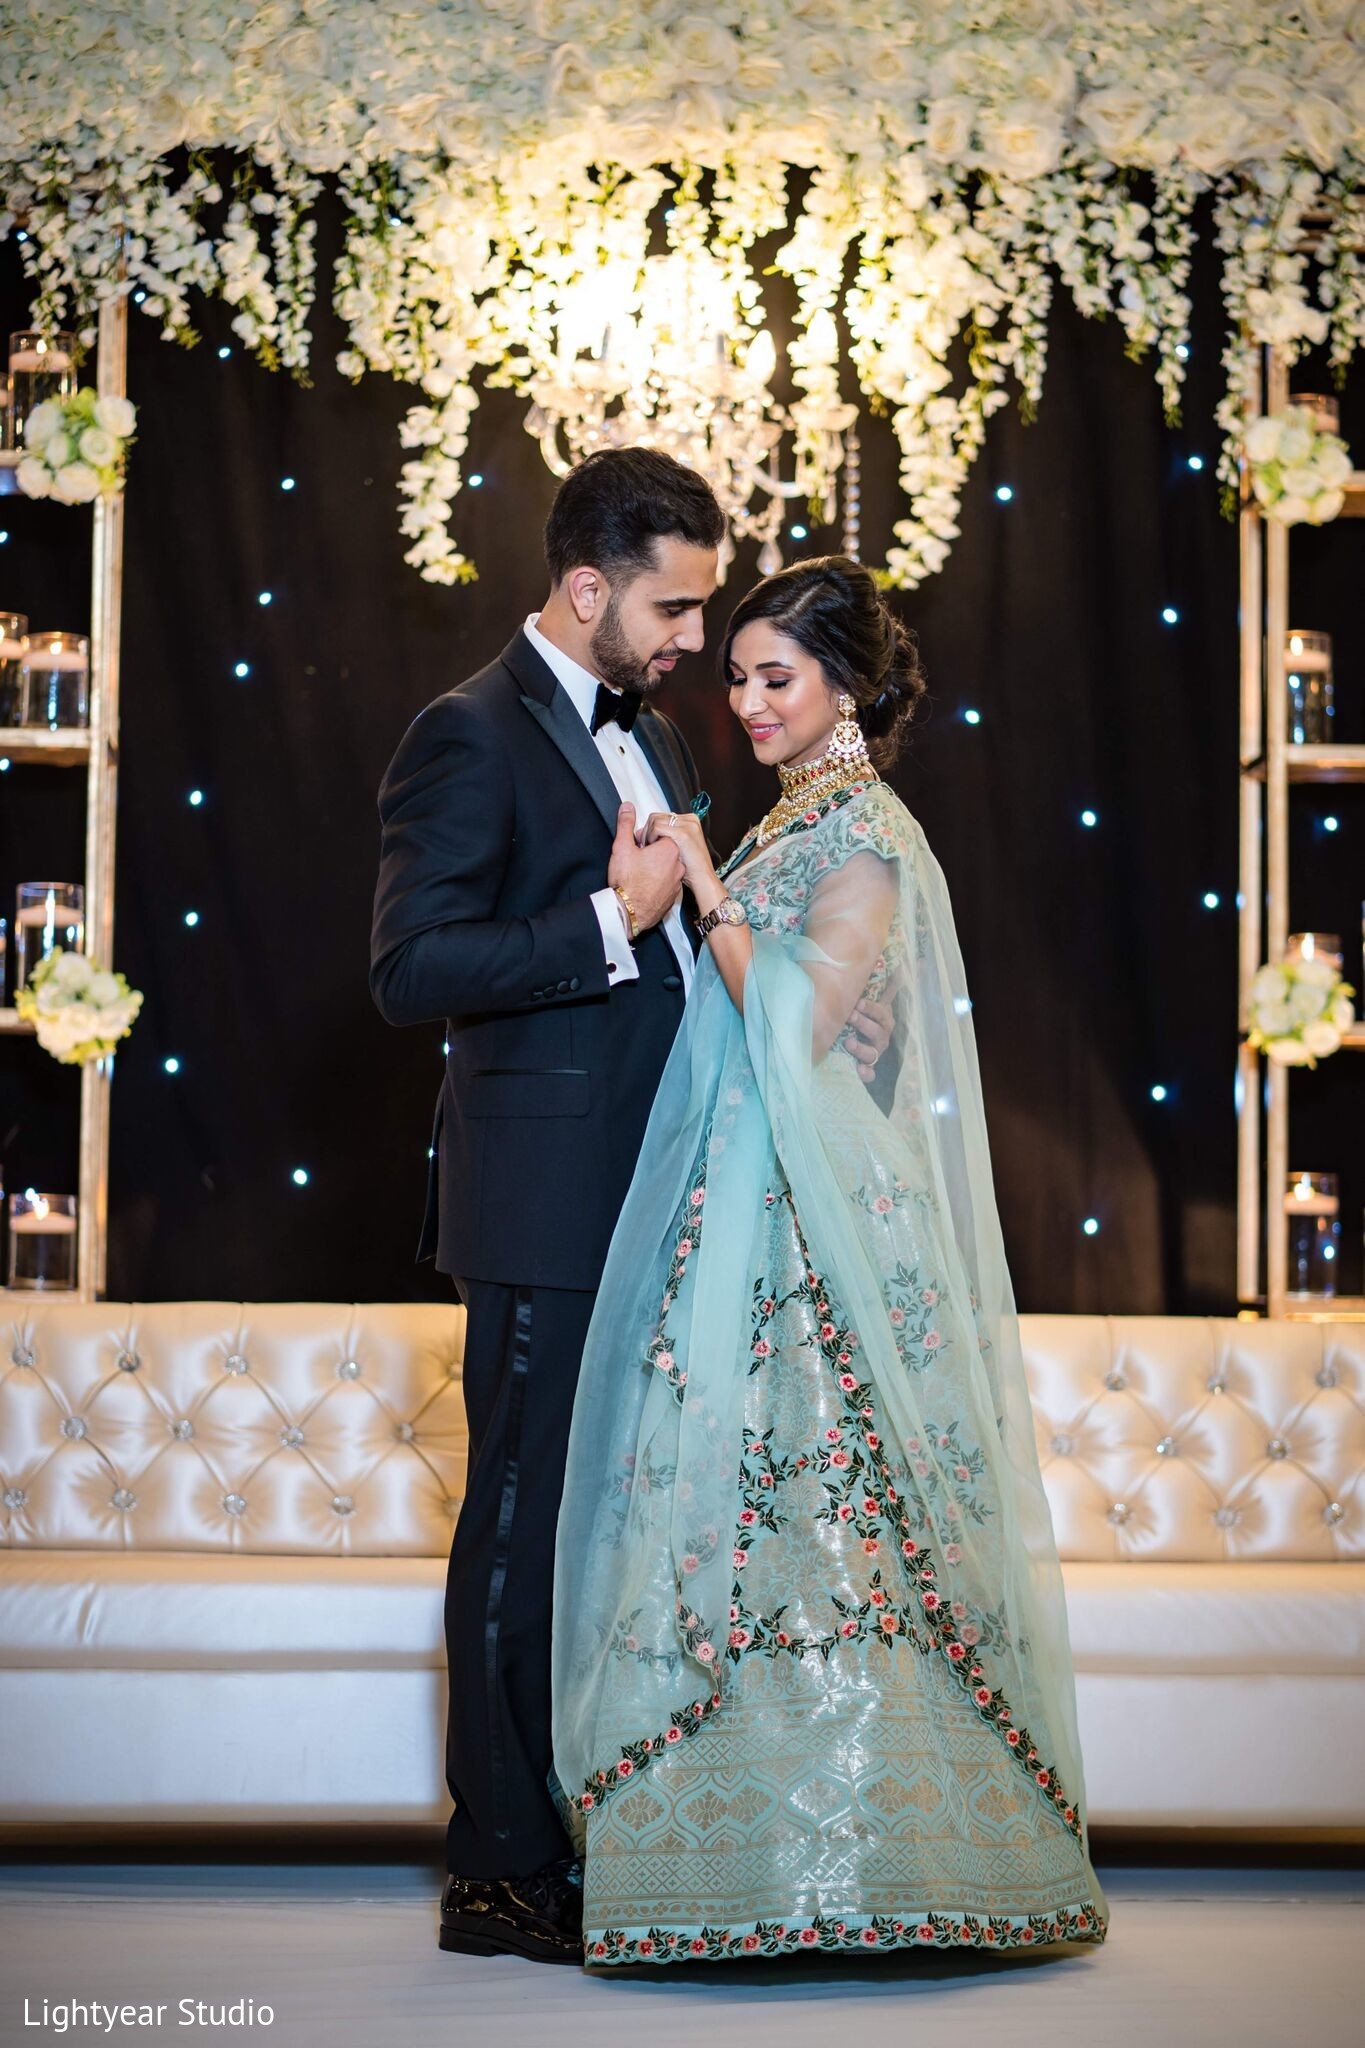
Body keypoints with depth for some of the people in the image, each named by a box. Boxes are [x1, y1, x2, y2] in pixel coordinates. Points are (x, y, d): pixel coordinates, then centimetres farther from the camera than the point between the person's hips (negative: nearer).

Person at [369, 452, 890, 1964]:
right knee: (525, 1525, -1)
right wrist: (608, 922, -22)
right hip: (545, 1208, -8)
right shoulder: (470, 736, -11)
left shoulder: (649, 735, 16)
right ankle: (500, 1871, 8)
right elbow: (409, 970, -19)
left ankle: (604, 1838, 22)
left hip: (651, 1199, 9)